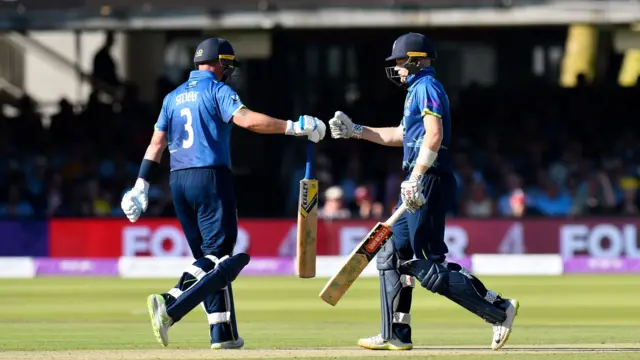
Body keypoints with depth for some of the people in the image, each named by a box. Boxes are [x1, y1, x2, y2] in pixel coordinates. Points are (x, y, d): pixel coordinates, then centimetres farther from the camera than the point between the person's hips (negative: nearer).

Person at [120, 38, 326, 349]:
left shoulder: (173, 97, 18)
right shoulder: (217, 90, -3)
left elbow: (157, 143, 16)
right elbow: (247, 119, -19)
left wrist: (142, 185, 17)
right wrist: (294, 127, -18)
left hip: (178, 182, 7)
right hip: (210, 178, -7)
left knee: (208, 258, 11)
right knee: (218, 257, -9)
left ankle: (223, 333, 5)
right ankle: (170, 306, -30)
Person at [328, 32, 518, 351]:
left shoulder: (426, 87, -9)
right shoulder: (418, 89, 23)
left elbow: (434, 135, -22)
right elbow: (400, 135, 34)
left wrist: (415, 179, -28)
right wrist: (355, 131, 34)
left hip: (429, 181, -11)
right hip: (420, 184, 11)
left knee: (429, 268, -14)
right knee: (393, 256, 15)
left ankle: (499, 311, -15)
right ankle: (396, 334, 18)